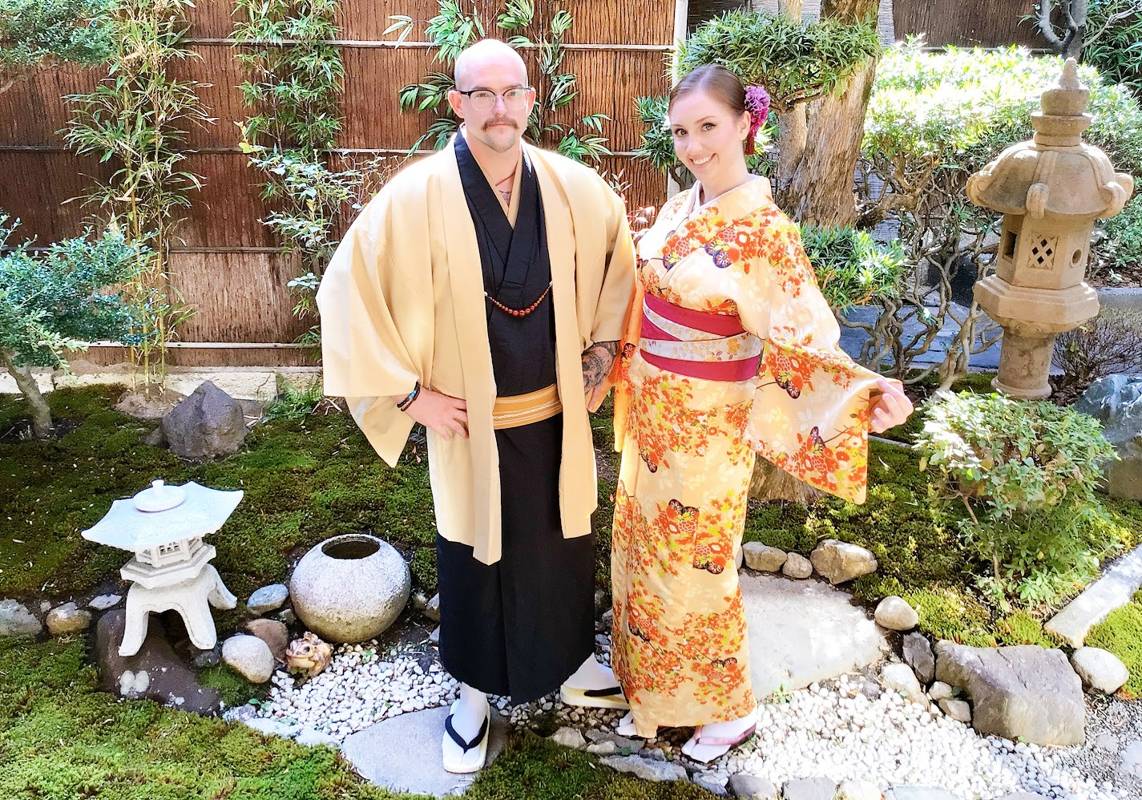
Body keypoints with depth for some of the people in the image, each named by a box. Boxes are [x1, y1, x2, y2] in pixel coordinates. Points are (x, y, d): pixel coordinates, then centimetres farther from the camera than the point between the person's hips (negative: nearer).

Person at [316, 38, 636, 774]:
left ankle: (573, 665, 46)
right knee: (477, 558, 14)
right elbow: (347, 289, -12)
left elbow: (621, 255, 13)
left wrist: (603, 347, 8)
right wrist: (409, 391, -12)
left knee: (564, 545, 19)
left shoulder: (572, 187, -5)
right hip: (471, 423, -3)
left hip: (556, 414, 3)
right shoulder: (416, 196, -15)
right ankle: (475, 694, 38)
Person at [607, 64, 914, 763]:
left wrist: (869, 392, -36)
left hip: (705, 427, -7)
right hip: (652, 415, 7)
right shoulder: (679, 211, 2)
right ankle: (654, 693, 43)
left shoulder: (765, 229, -19)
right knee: (643, 548, 19)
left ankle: (730, 710, 35)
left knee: (696, 567, 8)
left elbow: (804, 338, -22)